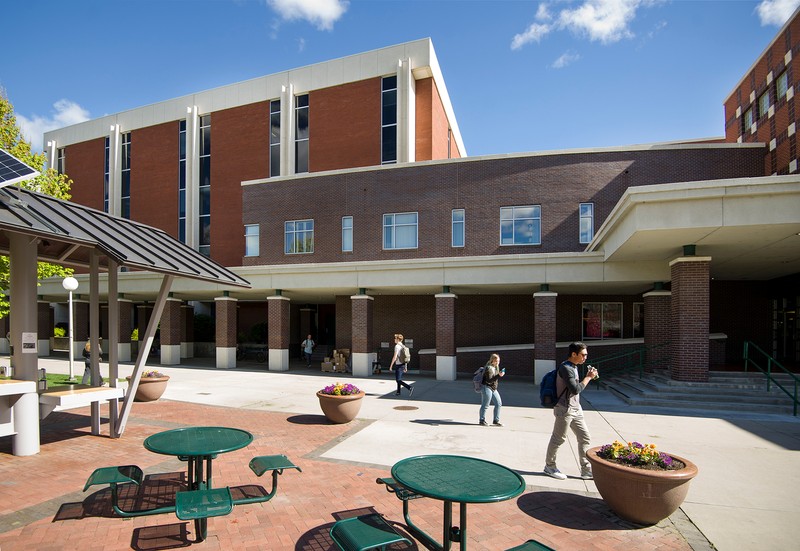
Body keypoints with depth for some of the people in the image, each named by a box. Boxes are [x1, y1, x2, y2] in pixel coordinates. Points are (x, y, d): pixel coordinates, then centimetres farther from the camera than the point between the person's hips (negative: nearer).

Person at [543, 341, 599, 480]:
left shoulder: (574, 367, 13)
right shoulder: (566, 368, -19)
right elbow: (576, 389, -23)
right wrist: (588, 377, -15)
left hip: (576, 409, 10)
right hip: (565, 410, -10)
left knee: (585, 438, 8)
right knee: (558, 439, 4)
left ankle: (586, 470, 16)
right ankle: (549, 466, 19)